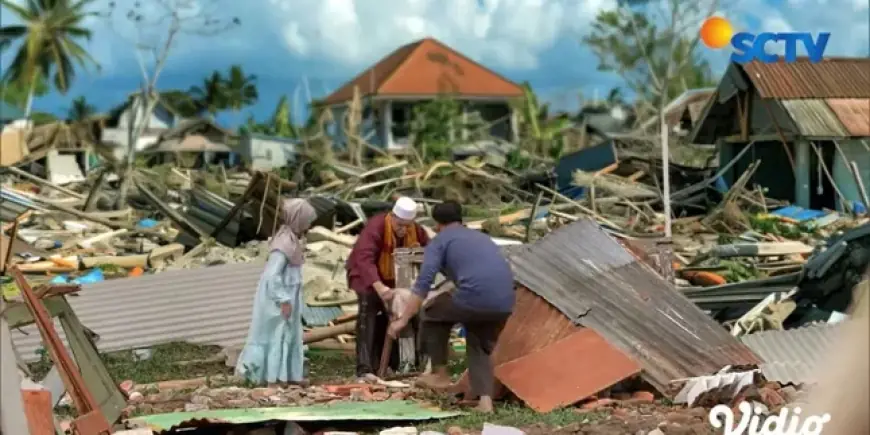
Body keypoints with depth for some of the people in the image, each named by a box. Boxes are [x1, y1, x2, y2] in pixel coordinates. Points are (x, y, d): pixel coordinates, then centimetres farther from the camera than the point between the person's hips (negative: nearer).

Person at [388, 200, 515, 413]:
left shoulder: (440, 241, 12)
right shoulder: (482, 238, 31)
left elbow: (423, 283, 1)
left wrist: (403, 320, 3)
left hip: (474, 298, -6)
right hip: (505, 304, 6)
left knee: (433, 315, 23)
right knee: (481, 347, 27)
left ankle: (440, 375, 25)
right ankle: (485, 399, 10)